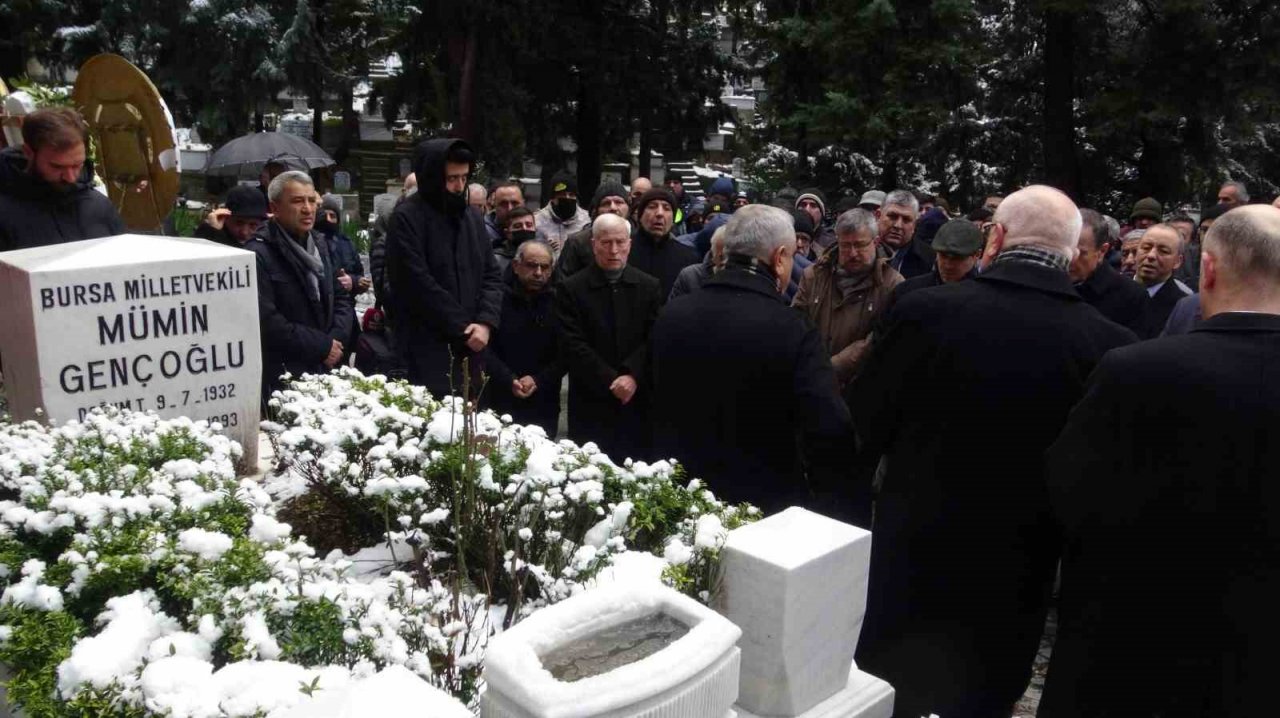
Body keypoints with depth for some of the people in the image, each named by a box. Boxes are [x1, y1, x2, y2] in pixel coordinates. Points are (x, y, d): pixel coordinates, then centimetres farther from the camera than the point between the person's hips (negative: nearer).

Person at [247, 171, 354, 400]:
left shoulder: (320, 245, 14)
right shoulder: (258, 254, -12)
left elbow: (342, 298, 16)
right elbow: (266, 321, -19)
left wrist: (337, 338, -4)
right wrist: (323, 346, -13)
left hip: (326, 371, 7)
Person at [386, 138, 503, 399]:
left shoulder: (472, 217, 14)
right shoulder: (406, 219, -6)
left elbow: (492, 276, 12)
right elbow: (418, 284, -13)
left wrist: (485, 322, -6)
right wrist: (463, 327, -10)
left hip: (469, 349, 6)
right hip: (426, 352, -6)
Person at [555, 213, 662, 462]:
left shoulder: (649, 287, 7)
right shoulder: (571, 289, 0)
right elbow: (573, 346, -7)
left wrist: (633, 376, -15)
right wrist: (611, 381, -12)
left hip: (638, 403, 2)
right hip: (590, 404, -1)